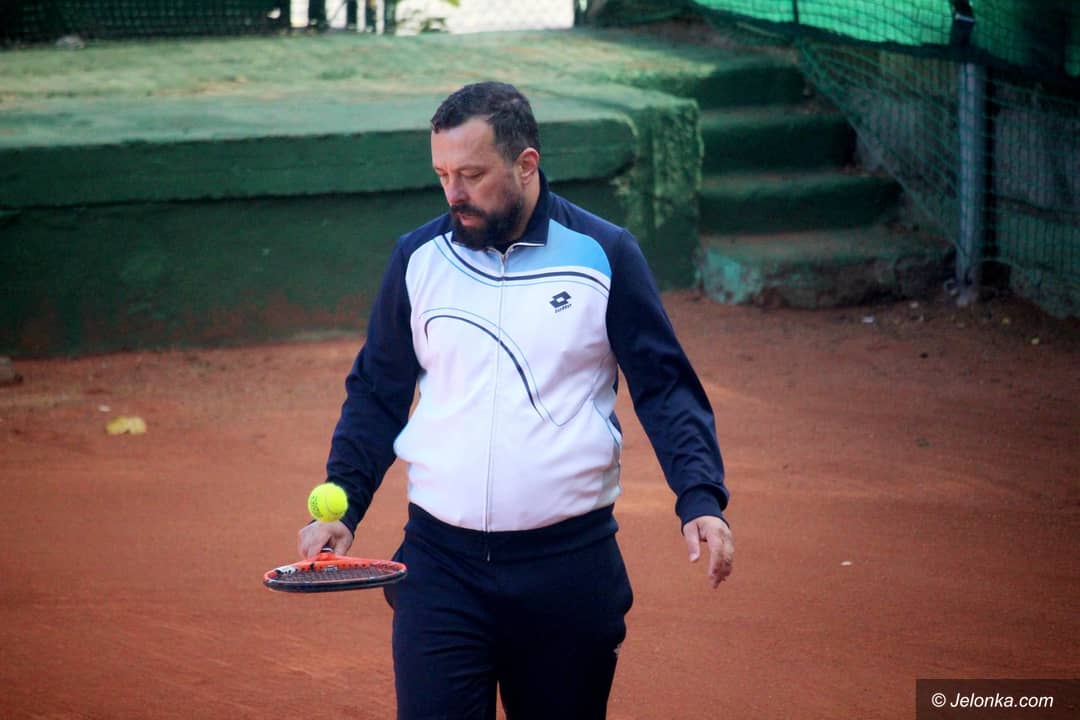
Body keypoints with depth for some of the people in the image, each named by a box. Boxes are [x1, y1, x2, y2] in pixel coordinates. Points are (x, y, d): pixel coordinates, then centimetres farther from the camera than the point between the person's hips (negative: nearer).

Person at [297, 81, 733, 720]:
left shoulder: (604, 255, -1)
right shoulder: (417, 259, 5)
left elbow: (666, 388, 0)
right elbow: (376, 396, 13)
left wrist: (701, 499, -14)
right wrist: (342, 509, 2)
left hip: (569, 564, -1)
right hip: (440, 562, 1)